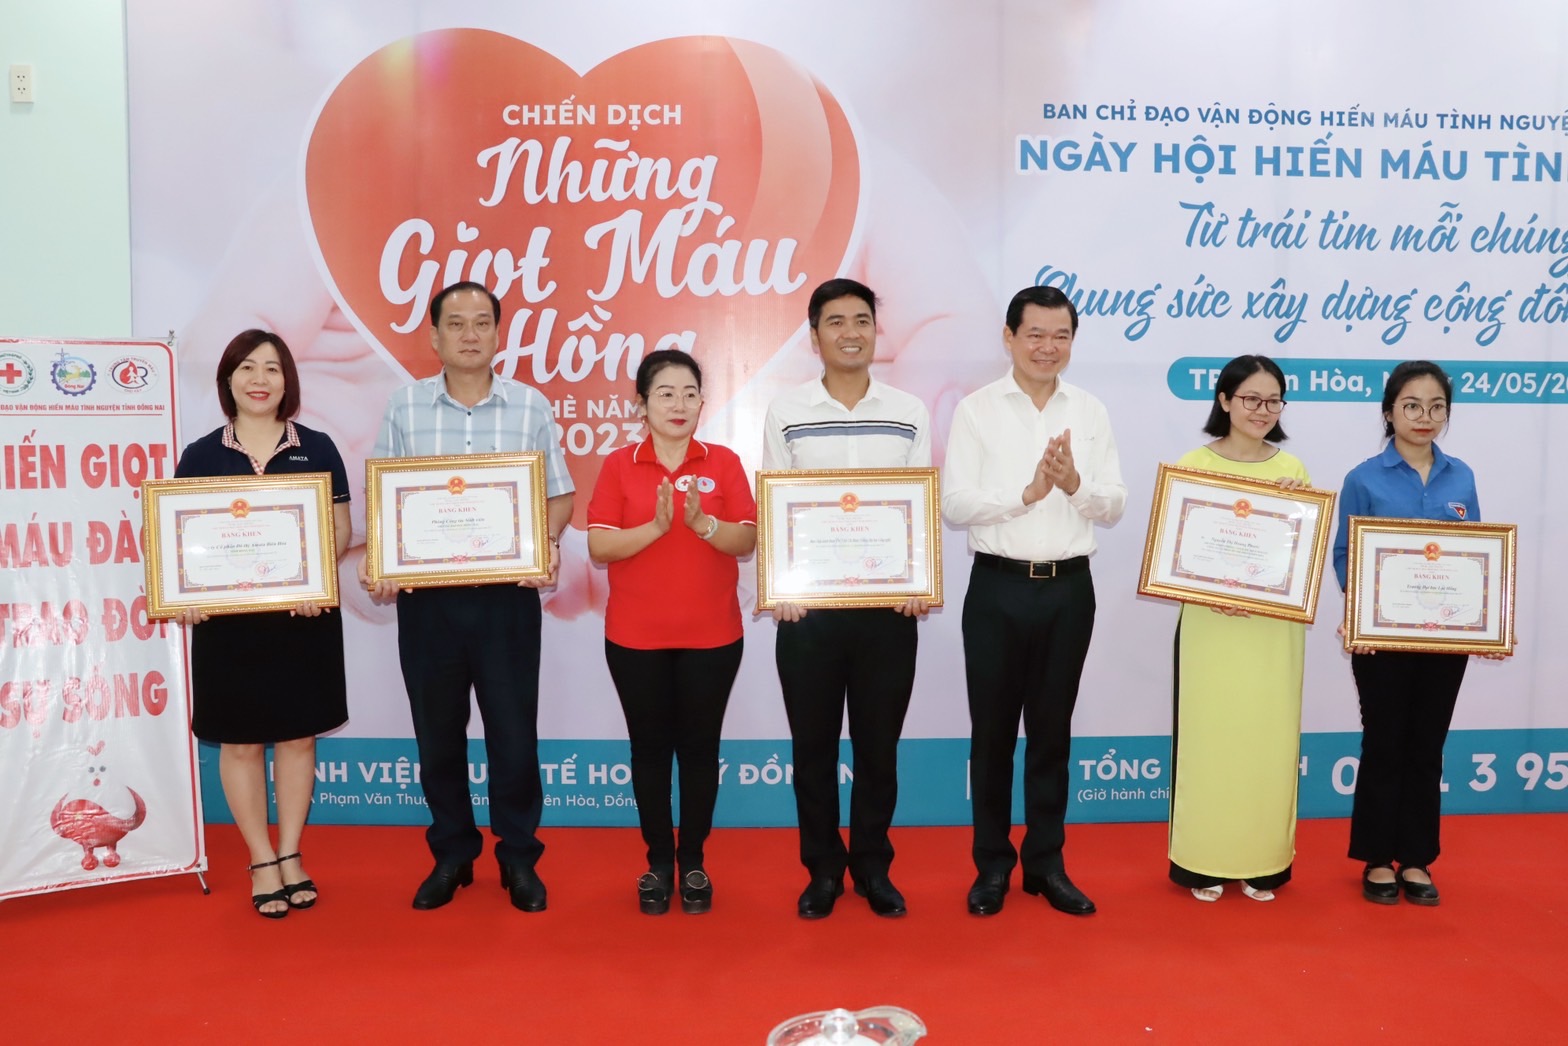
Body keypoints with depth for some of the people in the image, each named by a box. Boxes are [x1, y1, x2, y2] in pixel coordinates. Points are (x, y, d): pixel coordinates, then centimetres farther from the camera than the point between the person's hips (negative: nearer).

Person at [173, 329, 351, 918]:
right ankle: (262, 862, 19)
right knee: (240, 741, 6)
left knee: (298, 735, 7)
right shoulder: (201, 456, 4)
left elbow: (341, 531, 1)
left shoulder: (317, 449, 3)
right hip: (228, 617, 0)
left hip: (303, 615, 0)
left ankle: (290, 855, 21)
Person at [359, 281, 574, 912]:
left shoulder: (531, 407, 3)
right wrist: (378, 564, -11)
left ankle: (519, 858, 21)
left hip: (509, 594, -1)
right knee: (437, 733, 11)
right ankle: (452, 855, 28)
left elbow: (560, 496, 6)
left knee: (513, 732, 4)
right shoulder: (404, 407, 4)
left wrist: (547, 543, -14)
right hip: (425, 596, 1)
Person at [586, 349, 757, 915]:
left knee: (699, 747, 8)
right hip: (635, 636, 0)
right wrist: (656, 526, -21)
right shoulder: (618, 465, 1)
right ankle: (658, 861, 23)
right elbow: (598, 546, -8)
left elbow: (748, 540, -6)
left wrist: (704, 524, -24)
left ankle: (694, 862, 22)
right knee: (650, 747, 8)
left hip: (712, 635, 0)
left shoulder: (724, 462, 2)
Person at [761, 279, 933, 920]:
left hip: (888, 605, 1)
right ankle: (822, 870, 23)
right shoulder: (786, 414, 2)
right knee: (813, 745, 8)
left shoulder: (910, 414, 5)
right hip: (808, 606, 0)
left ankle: (873, 867, 26)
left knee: (878, 744, 10)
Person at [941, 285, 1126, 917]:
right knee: (992, 730, 7)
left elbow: (1114, 507, 3)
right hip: (998, 587, -2)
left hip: (1069, 588, 2)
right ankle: (992, 865, 21)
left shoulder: (1091, 413, 7)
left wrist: (1075, 484, -16)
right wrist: (1027, 493, -20)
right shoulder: (976, 410, -2)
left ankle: (1046, 863, 24)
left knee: (1052, 730, 12)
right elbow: (954, 504, -10)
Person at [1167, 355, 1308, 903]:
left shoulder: (1293, 469, 8)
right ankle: (1204, 863, 14)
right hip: (1211, 625, -2)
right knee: (1210, 738, 2)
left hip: (1275, 629, 2)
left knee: (1269, 742, 6)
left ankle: (1264, 862, 20)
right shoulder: (1193, 465, -1)